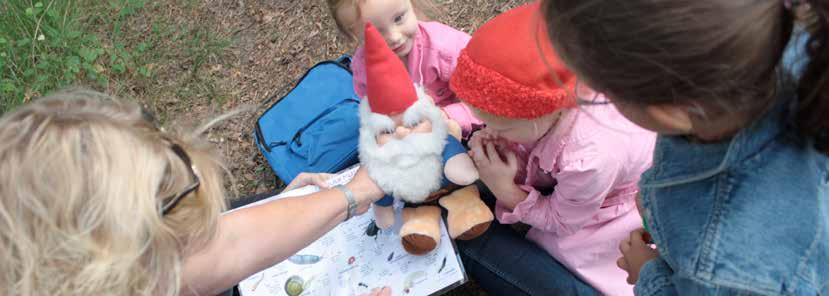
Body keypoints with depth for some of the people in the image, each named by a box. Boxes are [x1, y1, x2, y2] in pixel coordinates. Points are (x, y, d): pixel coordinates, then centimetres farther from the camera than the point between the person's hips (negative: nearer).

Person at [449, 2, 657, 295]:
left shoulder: (590, 160, -42)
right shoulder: (539, 101, -27)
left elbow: (560, 222, -20)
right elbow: (529, 157, -6)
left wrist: (505, 189, -29)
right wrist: (501, 152, -27)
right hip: (561, 184, 7)